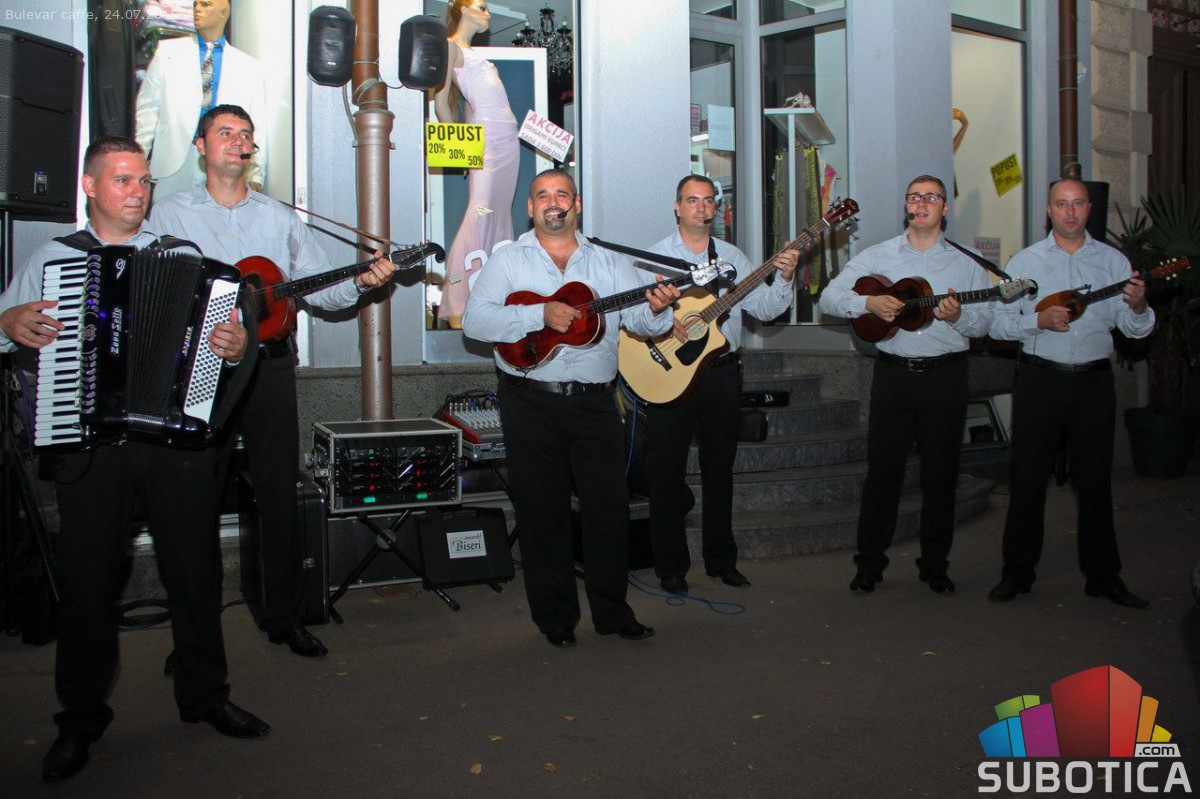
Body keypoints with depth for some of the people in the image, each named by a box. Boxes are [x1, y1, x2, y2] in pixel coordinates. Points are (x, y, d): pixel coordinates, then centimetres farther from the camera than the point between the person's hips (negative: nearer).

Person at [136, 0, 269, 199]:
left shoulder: (250, 67, 12)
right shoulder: (168, 51, 13)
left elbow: (257, 128, 8)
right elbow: (148, 107, 11)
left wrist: (254, 178, 1)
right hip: (174, 164, 0)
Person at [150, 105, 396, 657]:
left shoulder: (280, 218, 14)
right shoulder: (169, 214, 7)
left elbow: (320, 289, 11)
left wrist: (360, 282, -8)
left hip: (269, 367, 2)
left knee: (280, 499, 5)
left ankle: (283, 617, 18)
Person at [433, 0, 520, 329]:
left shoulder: (472, 52, 27)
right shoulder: (451, 46, 2)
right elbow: (441, 99, -5)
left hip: (507, 139, 9)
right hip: (486, 138, -9)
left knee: (500, 217, 6)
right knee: (478, 217, -15)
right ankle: (456, 308, -15)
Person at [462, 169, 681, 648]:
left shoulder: (609, 263, 13)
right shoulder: (509, 260, 6)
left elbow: (640, 319, 3)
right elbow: (474, 321, -7)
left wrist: (657, 309, -21)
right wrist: (540, 315, -18)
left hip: (594, 402, 2)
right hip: (531, 404, -1)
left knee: (610, 505, 1)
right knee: (543, 510, 4)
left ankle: (611, 611, 18)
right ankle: (555, 617, 18)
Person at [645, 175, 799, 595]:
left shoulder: (732, 257, 11)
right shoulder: (656, 255, 1)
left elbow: (765, 308, 5)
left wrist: (784, 278, -11)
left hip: (721, 374, 3)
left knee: (720, 469, 11)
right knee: (668, 470, 1)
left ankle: (722, 559, 24)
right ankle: (670, 566, 13)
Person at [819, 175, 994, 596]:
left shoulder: (965, 264, 9)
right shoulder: (877, 256, 7)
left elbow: (984, 322, 6)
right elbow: (829, 297, 0)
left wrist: (957, 316, -15)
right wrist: (869, 302, -16)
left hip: (946, 375, 1)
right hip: (893, 373, -1)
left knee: (941, 472, 6)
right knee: (883, 469, 1)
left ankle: (935, 564, 19)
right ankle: (870, 562, 12)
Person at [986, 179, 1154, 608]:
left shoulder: (1113, 261, 8)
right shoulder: (1025, 261, 5)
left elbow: (1136, 329, 3)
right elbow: (997, 322, -2)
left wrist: (1138, 307, -18)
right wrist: (1039, 320, -18)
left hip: (1094, 381, 1)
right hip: (1039, 379, -1)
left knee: (1096, 479, 7)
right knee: (1028, 477, 3)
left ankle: (1103, 575, 19)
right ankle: (1017, 572, 13)